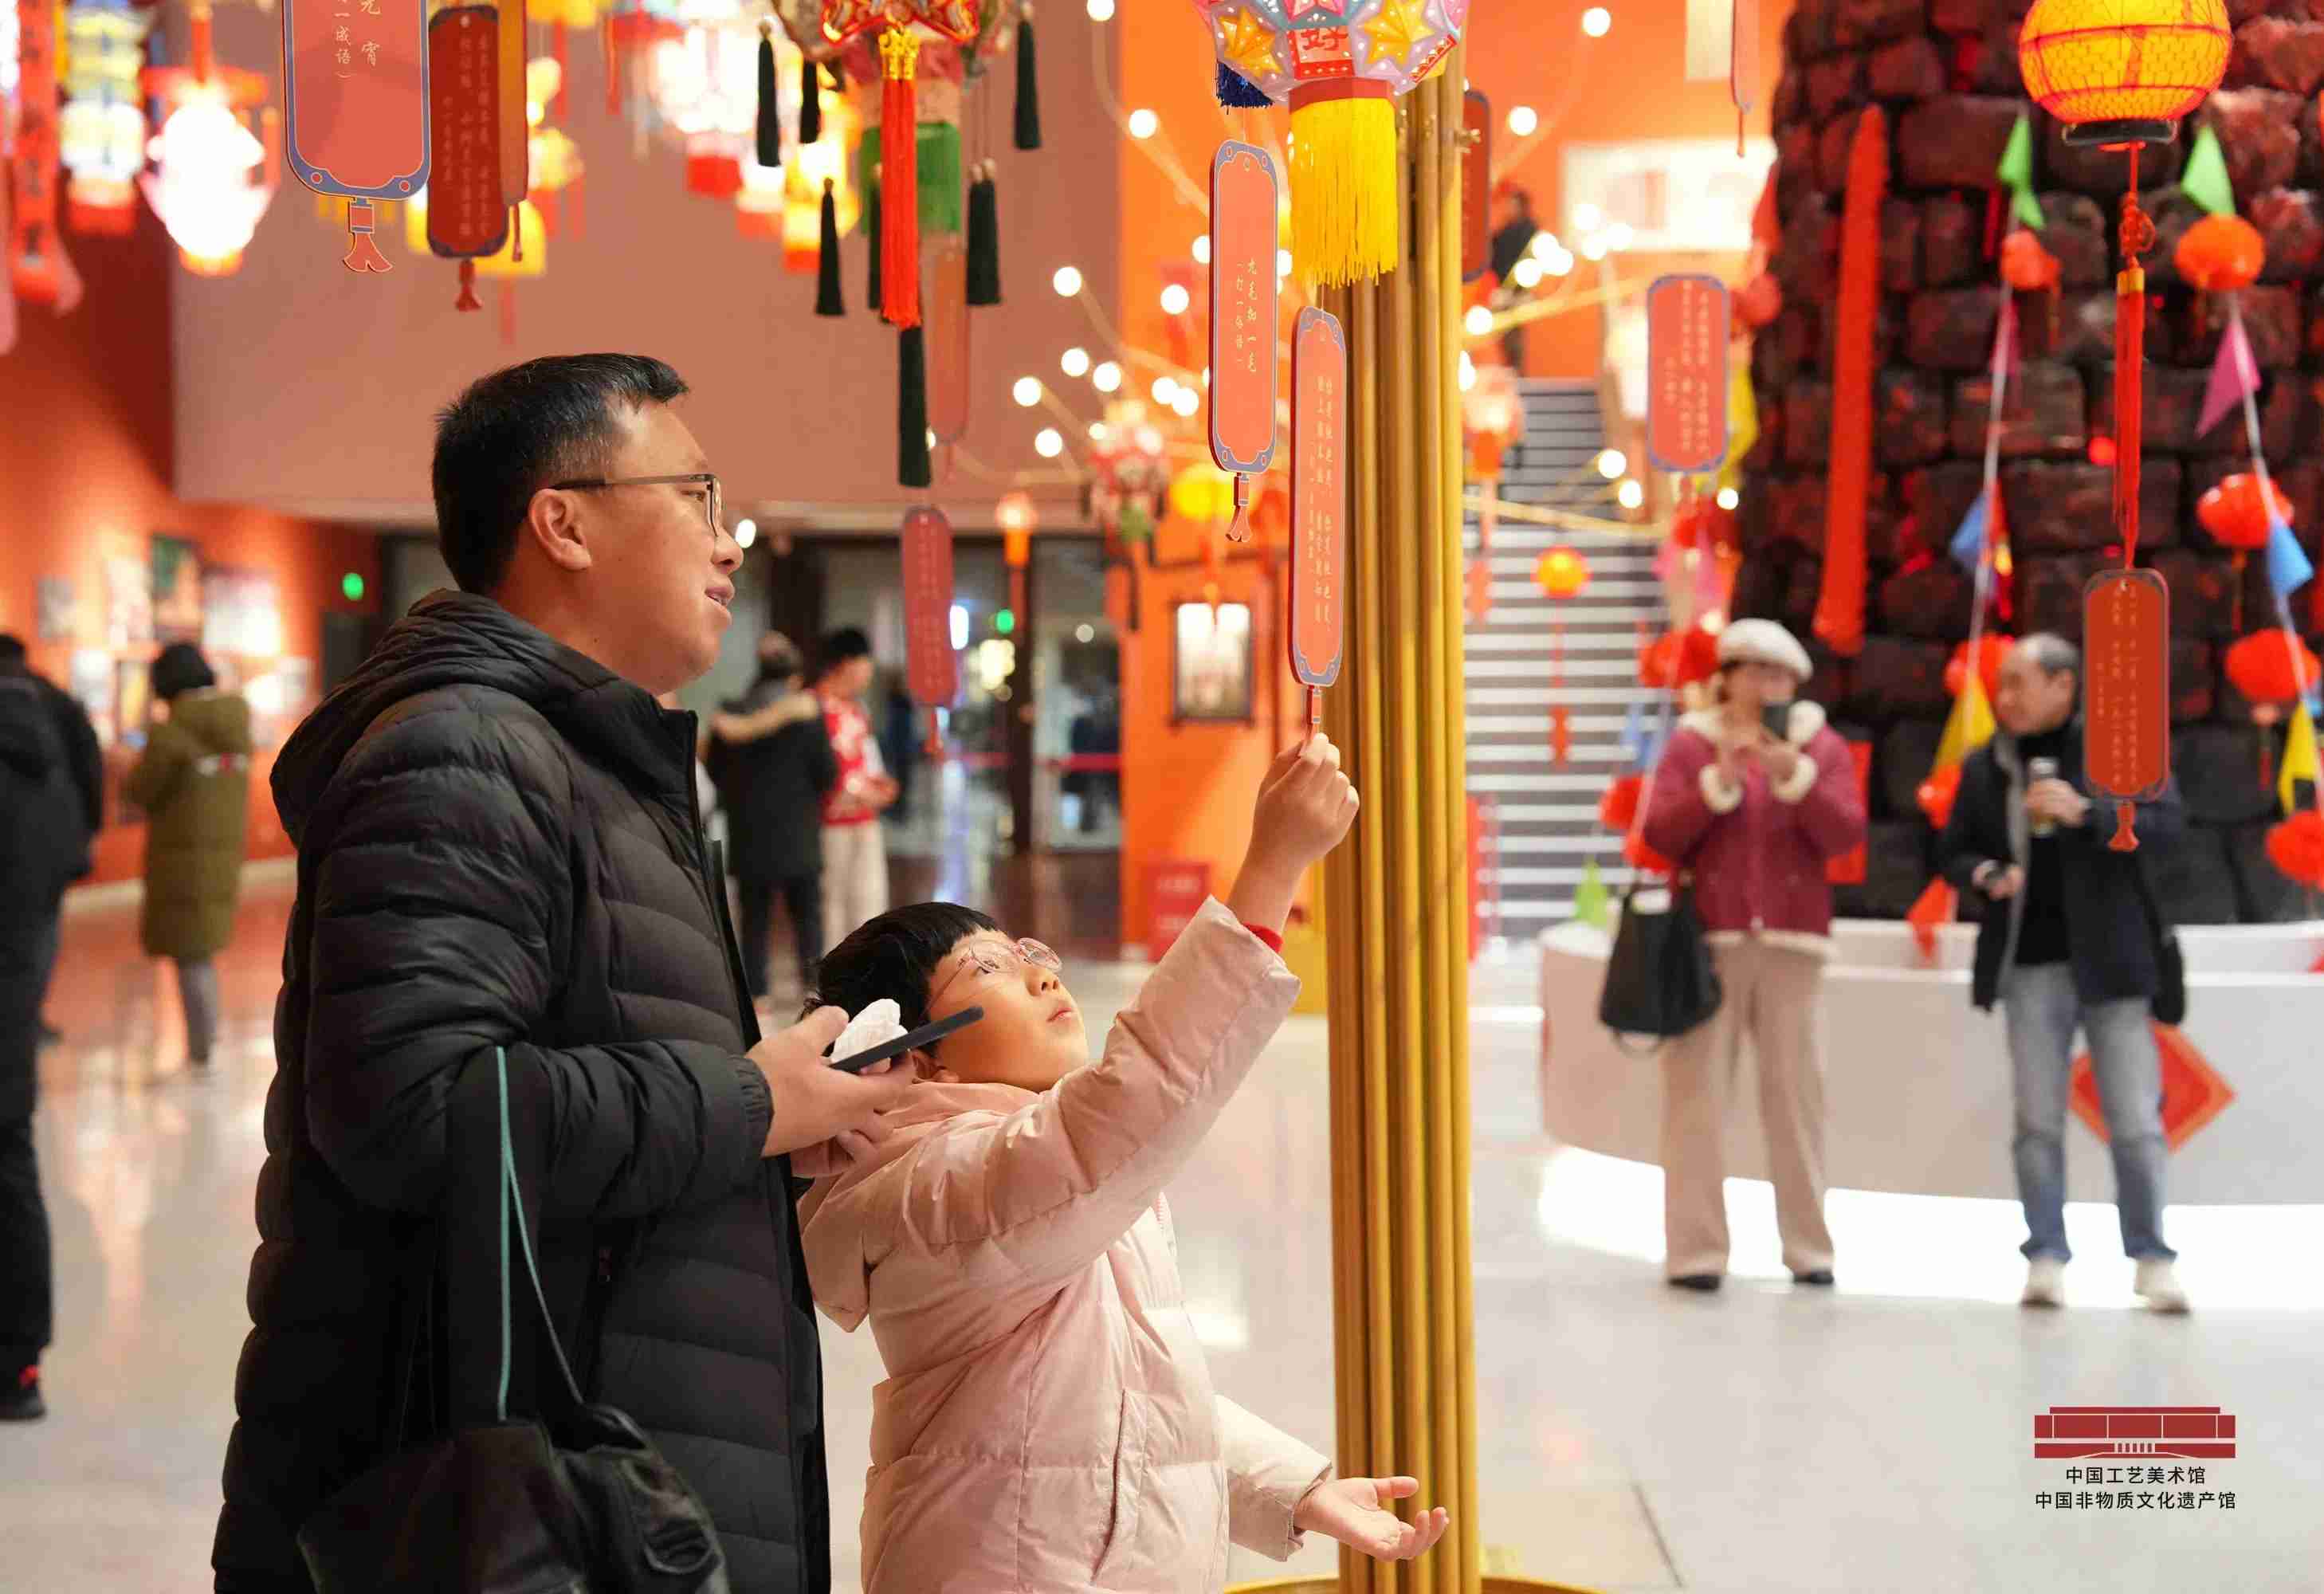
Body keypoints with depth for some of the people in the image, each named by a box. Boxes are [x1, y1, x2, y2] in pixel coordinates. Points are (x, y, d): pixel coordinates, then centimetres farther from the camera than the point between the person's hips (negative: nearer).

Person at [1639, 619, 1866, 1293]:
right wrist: (1719, 781, -13)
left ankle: (1808, 1247, 7)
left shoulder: (1822, 748, 10)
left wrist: (1794, 775, -15)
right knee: (1697, 1093, -6)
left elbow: (1845, 834, -3)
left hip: (1792, 941, 1)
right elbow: (1659, 835, -2)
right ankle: (1694, 1248, -3)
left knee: (1797, 1093, 0)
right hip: (1709, 940, -1)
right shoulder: (1691, 745, 7)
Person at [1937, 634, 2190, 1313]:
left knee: (2135, 1117, -1)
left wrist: (2084, 813, -23)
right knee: (2037, 1120, 0)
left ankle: (2152, 1258, 9)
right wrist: (1984, 876, -8)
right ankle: (2046, 1257, 4)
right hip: (2030, 966, 2)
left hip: (2109, 959, -2)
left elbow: (2170, 819, -9)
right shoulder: (1984, 765, 8)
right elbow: (1952, 852, 14)